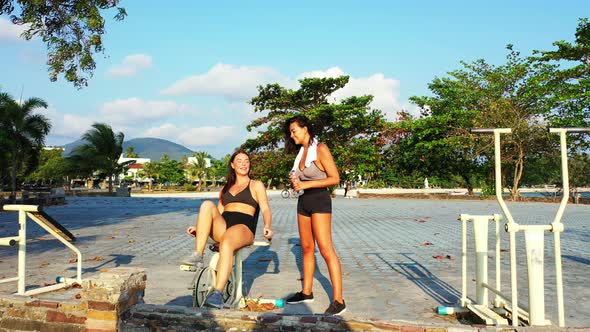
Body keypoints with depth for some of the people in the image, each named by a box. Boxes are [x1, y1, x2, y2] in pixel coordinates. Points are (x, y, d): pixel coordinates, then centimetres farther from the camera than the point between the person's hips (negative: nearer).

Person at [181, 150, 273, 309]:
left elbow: (265, 209, 2)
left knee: (226, 243, -38)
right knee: (207, 205, -25)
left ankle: (217, 293, -44)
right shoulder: (225, 188, 29)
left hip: (243, 227, -4)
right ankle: (197, 257, -30)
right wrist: (199, 228, 12)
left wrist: (267, 227, -18)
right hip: (221, 228, 4)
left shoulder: (256, 185, 16)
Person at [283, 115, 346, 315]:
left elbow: (335, 178, -14)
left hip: (319, 200, -8)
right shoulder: (302, 151, 14)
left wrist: (306, 184, -16)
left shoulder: (320, 149, -10)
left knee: (326, 249, -11)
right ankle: (306, 292, 21)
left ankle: (338, 300, -8)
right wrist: (296, 181, 1)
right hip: (304, 201, 8)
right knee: (306, 248, 11)